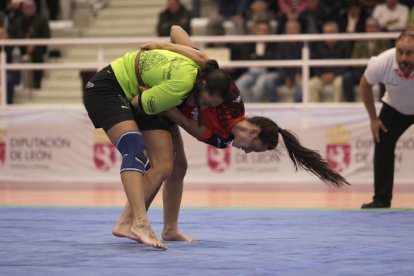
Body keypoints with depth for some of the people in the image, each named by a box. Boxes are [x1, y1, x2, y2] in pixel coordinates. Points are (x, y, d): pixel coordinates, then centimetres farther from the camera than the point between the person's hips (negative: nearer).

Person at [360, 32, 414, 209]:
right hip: (395, 108, 2)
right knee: (382, 146, -7)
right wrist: (373, 118, -6)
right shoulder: (382, 63, -31)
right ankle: (381, 200, 3)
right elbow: (365, 85, -9)